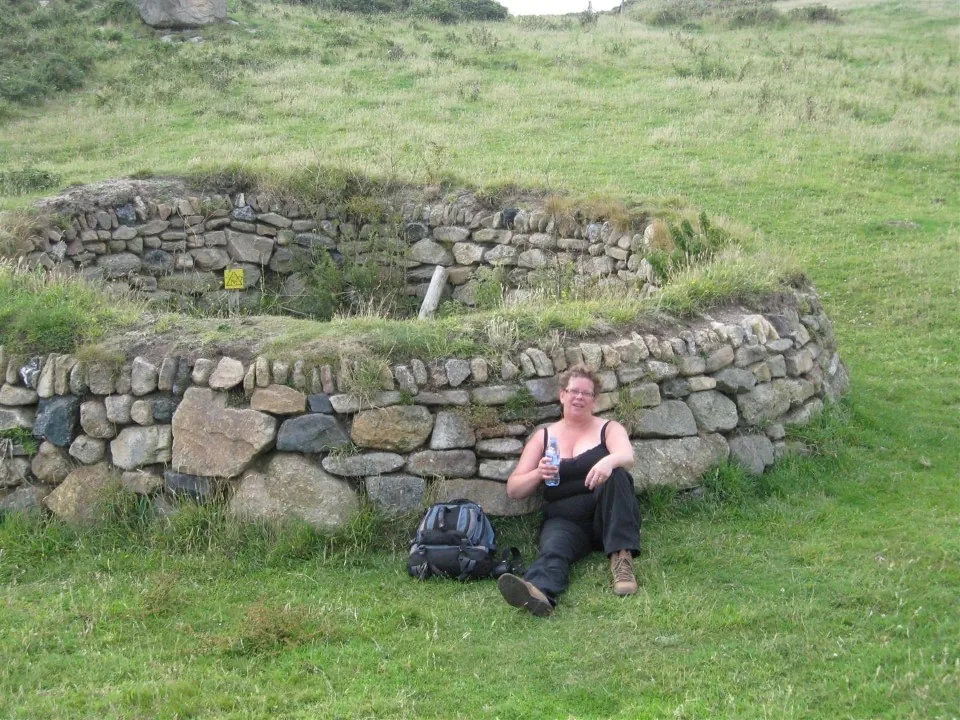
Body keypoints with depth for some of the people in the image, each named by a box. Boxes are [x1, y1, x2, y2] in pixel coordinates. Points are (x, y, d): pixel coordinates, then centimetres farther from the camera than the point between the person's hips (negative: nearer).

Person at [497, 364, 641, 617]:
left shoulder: (609, 429, 10)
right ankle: (538, 592, -69)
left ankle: (621, 558, -38)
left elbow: (627, 456, -15)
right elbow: (513, 489, 11)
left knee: (615, 474, -30)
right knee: (552, 551, -34)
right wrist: (538, 474, -12)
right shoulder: (543, 436, 15)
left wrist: (609, 461, -40)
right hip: (565, 521, 1)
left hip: (606, 517, 0)